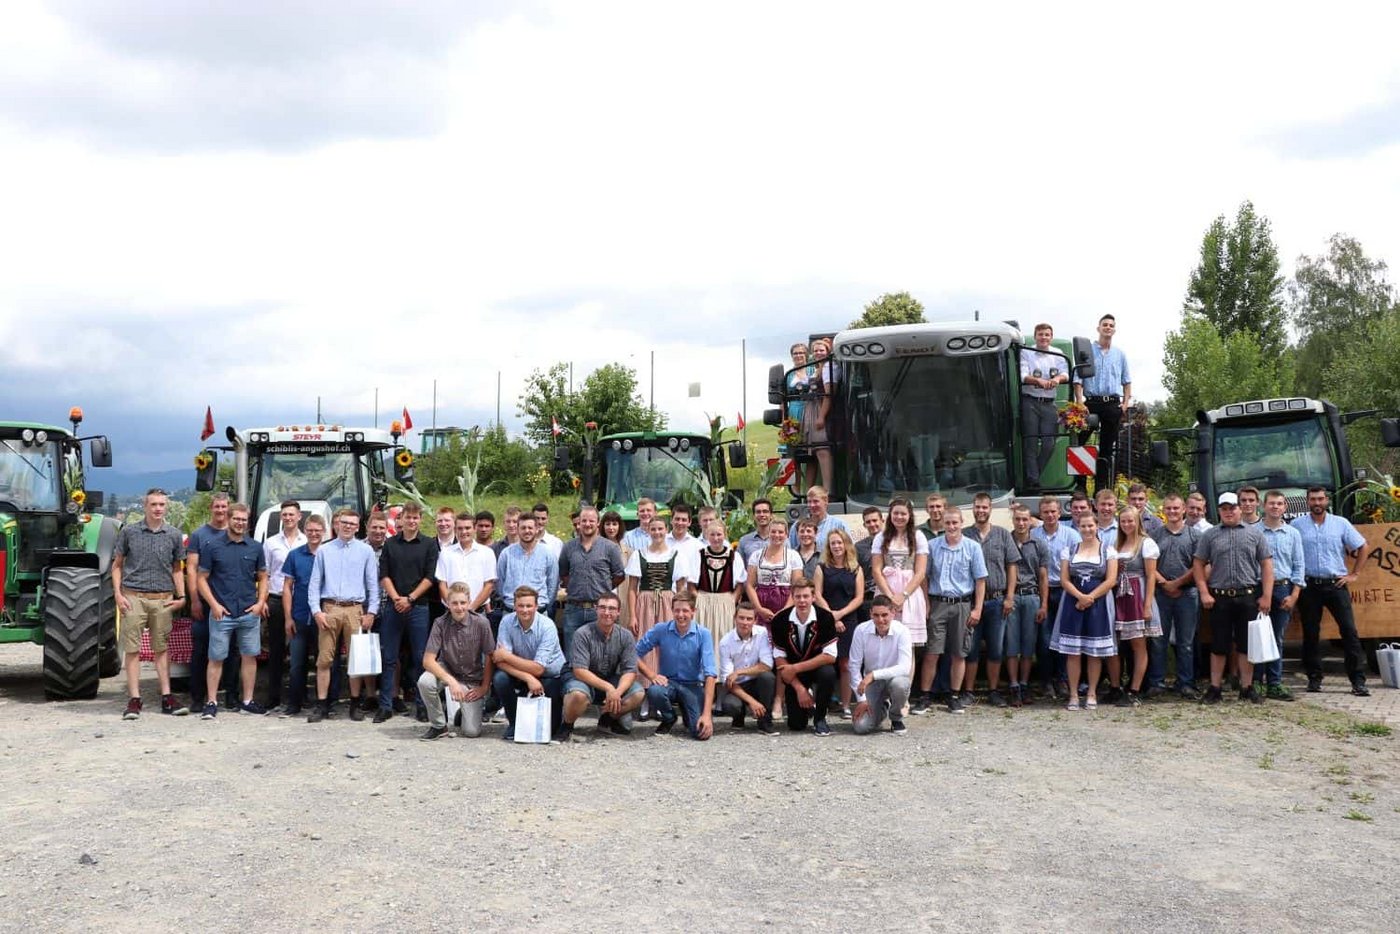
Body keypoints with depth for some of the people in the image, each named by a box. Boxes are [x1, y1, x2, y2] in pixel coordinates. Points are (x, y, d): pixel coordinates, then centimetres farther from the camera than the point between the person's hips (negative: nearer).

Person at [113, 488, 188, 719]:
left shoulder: (174, 535, 7)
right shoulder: (129, 532, 3)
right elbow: (117, 565, 7)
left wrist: (181, 596, 4)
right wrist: (118, 594, -3)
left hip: (163, 599, 2)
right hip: (133, 597, -2)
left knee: (162, 648, 9)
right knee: (132, 649, -1)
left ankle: (167, 697, 12)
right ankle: (134, 700, 3)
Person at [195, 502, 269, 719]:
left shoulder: (255, 548, 8)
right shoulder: (213, 547, 0)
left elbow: (262, 578, 14)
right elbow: (202, 578, 1)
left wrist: (261, 602, -1)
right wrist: (214, 604, -9)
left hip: (250, 612, 3)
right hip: (221, 613, -3)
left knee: (250, 656, 7)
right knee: (216, 658, 0)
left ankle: (247, 701, 16)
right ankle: (211, 703, 6)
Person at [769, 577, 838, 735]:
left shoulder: (825, 618, -18)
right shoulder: (780, 621, -14)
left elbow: (830, 656, -21)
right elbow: (779, 659, -9)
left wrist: (796, 668, -23)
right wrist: (799, 688, -16)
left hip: (818, 667, -1)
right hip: (793, 676, 1)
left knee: (828, 674, -36)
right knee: (796, 725, -7)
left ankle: (820, 718, -9)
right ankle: (807, 705, 31)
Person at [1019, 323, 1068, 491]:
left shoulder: (1058, 355, 14)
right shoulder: (1026, 354, 5)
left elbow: (1066, 375, 2)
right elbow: (1023, 376, -8)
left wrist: (1058, 378, -21)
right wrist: (1039, 381, -26)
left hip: (1049, 404, 3)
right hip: (1030, 402, -3)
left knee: (1049, 444, -3)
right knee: (1031, 443, -7)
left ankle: (1032, 476, 10)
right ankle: (1032, 481, -9)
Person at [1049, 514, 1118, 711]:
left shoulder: (1107, 551, 5)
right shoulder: (1069, 551, 10)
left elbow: (1111, 580, -4)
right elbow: (1064, 580, 2)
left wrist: (1090, 597, -12)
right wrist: (1080, 596, -13)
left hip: (1098, 603, -1)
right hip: (1073, 602, 1)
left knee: (1095, 651, 2)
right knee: (1072, 651, -2)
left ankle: (1092, 694, 12)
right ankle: (1073, 694, 4)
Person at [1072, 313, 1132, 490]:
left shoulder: (1119, 354, 14)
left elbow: (1127, 381, 16)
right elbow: (1078, 380, -2)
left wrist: (1126, 403, 4)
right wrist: (1080, 403, -12)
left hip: (1113, 404, 3)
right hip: (1092, 402, -3)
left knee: (1108, 447, 5)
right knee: (1083, 441, -7)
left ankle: (1103, 486, 10)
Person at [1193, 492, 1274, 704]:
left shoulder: (1255, 534, 6)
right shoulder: (1210, 535, 7)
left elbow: (1266, 565, 4)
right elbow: (1198, 565, 6)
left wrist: (1266, 596, -4)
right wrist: (1204, 593, -4)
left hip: (1248, 597, 0)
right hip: (1219, 598, 0)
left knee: (1247, 645, 5)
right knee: (1219, 645, 4)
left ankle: (1247, 688, 15)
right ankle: (1214, 689, 10)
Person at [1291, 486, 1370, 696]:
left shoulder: (1340, 524, 5)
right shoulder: (1297, 525, 3)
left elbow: (1361, 547, 10)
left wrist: (1353, 574, 5)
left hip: (1336, 584, 0)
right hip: (1308, 586, 0)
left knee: (1349, 630, -5)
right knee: (1310, 633, 6)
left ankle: (1358, 680, -3)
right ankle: (1314, 678, 16)